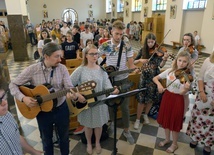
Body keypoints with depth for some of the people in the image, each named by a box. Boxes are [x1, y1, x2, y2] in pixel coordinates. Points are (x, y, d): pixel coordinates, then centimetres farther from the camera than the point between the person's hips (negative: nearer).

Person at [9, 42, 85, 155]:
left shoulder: (62, 68, -11)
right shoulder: (32, 70, -13)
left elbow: (69, 87, -18)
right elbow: (13, 85, -6)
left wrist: (75, 95, -40)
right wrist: (23, 98, -21)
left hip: (61, 109, 1)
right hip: (42, 111, -1)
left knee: (64, 136, 20)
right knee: (46, 139, 21)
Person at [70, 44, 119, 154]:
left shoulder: (102, 70, -2)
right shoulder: (80, 70, -9)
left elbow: (106, 84, -8)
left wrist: (112, 90, -29)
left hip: (99, 101, 2)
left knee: (99, 124, 16)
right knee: (88, 125, 16)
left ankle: (97, 143, 43)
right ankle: (89, 143, 43)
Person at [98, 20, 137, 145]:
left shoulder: (127, 44, -5)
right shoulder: (105, 45, -8)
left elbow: (130, 60, -1)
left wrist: (133, 67, -22)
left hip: (123, 79, 0)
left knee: (125, 105, 5)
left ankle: (126, 130, 20)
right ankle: (113, 122, 42)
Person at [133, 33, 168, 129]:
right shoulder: (143, 50, -2)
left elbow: (161, 65, -18)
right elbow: (134, 62, 0)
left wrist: (164, 59, -38)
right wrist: (140, 60, -20)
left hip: (154, 77, 0)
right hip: (144, 76, 0)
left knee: (151, 98, 10)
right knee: (141, 98, -1)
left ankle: (146, 115, 35)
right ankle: (138, 119, 14)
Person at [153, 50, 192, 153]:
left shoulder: (187, 76, -13)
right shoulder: (169, 71, -3)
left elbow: (182, 93, -20)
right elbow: (155, 78, 2)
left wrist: (186, 88, -41)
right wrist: (159, 84, -18)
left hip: (177, 100, -4)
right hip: (167, 97, 4)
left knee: (174, 123, 9)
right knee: (165, 120, 17)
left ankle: (174, 144, 33)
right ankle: (167, 139, 41)